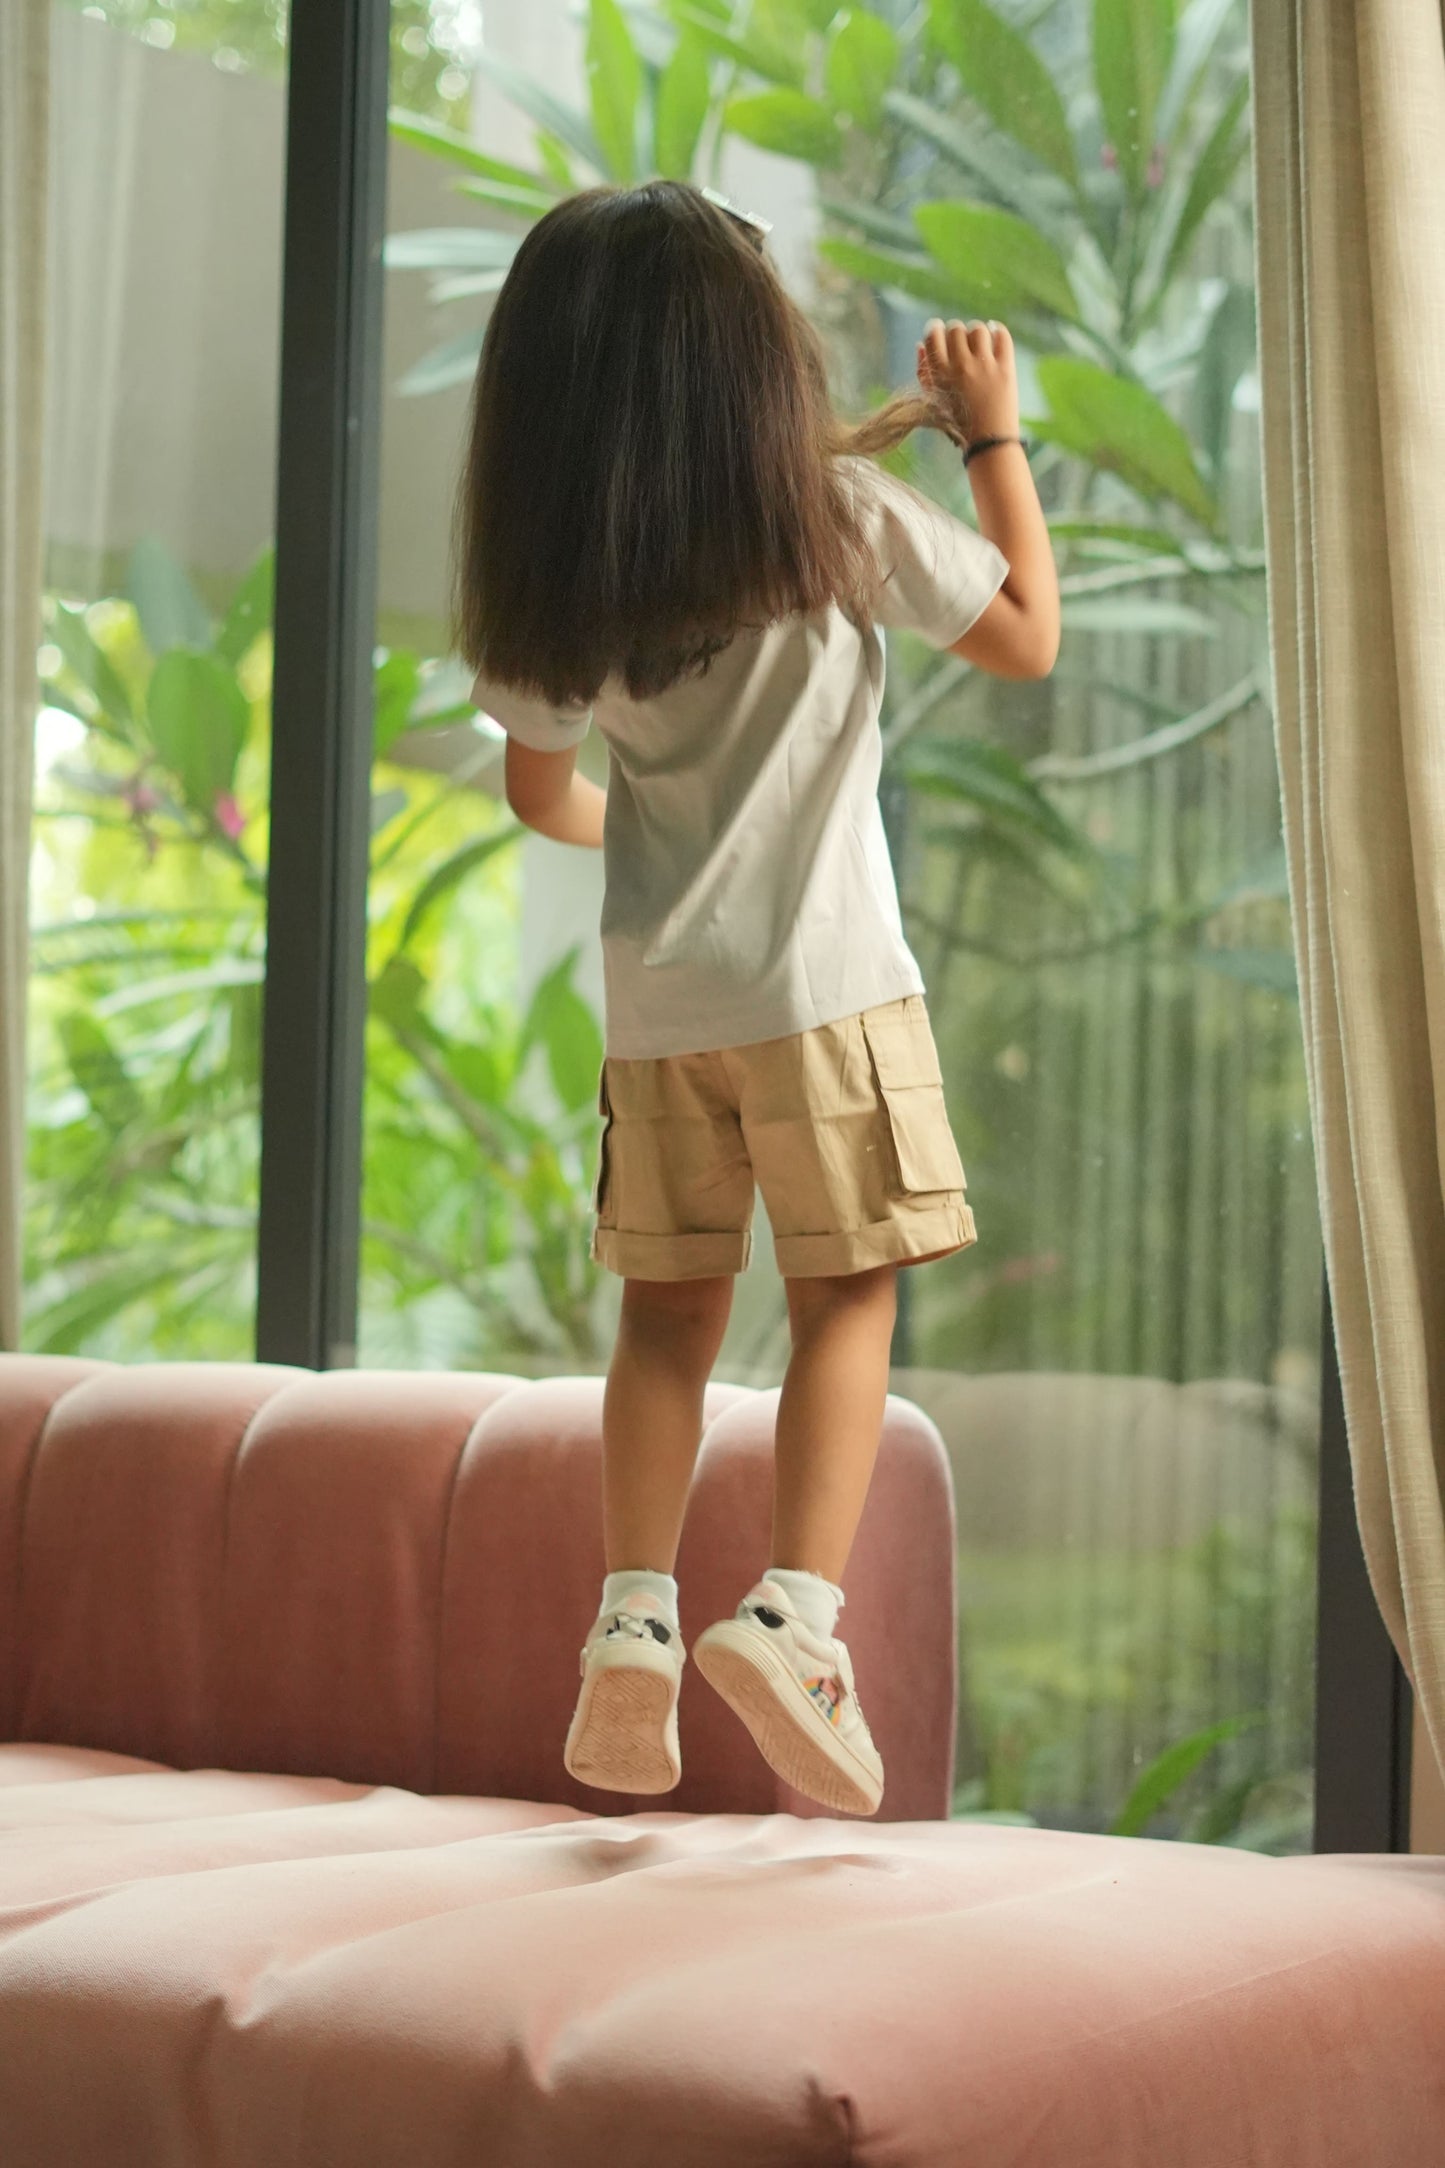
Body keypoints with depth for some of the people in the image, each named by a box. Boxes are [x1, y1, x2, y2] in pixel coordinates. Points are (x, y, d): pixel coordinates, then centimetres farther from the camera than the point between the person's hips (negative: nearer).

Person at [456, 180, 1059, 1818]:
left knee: (670, 1311, 11)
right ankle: (796, 1610, -14)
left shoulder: (550, 576, 3)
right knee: (845, 1300, 0)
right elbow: (1029, 637, 1)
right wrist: (991, 435, 9)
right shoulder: (839, 515, -8)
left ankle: (632, 1623, 1)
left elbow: (539, 793, 14)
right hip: (825, 985, -4)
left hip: (654, 1000, 4)